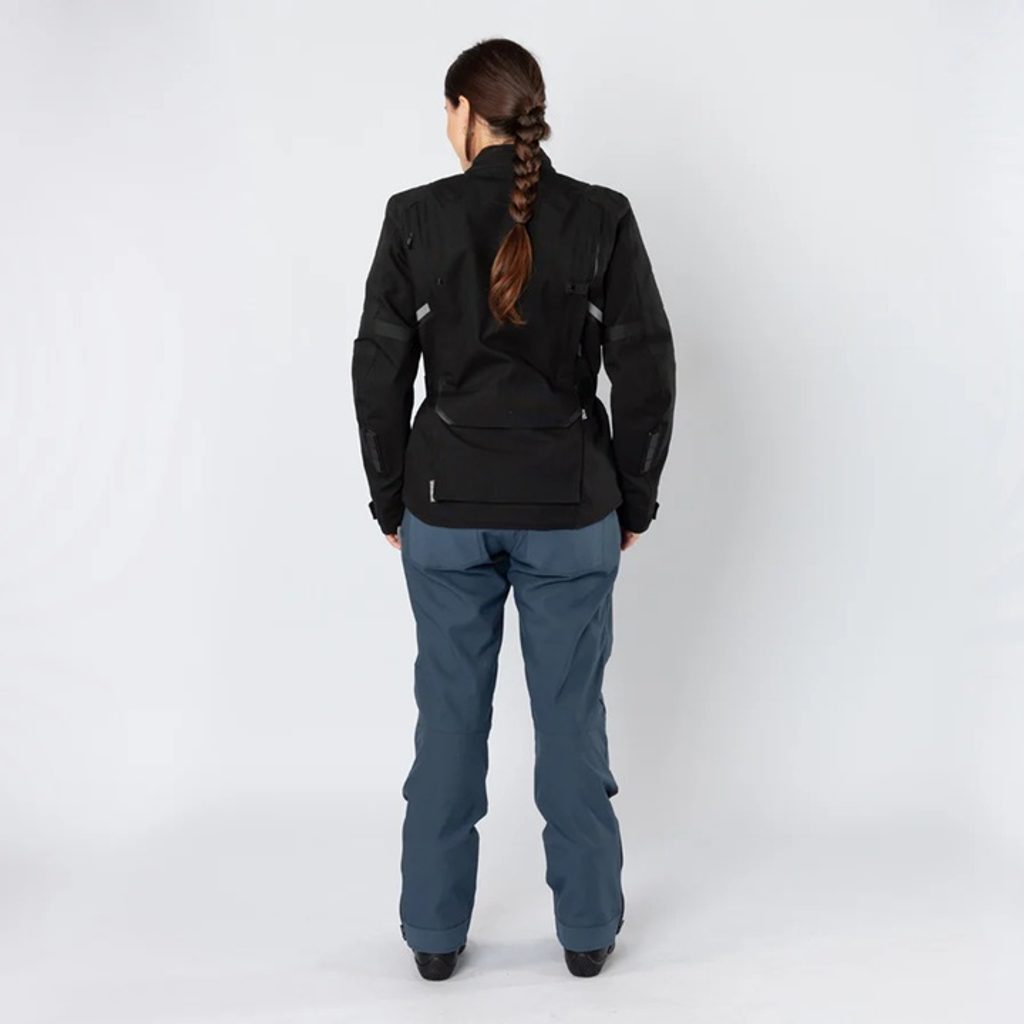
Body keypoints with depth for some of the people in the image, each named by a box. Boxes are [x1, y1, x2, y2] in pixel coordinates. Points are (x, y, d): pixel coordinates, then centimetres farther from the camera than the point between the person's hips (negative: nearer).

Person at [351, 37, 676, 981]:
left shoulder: (415, 216, -4)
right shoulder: (602, 217, -4)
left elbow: (380, 372, -2)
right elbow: (646, 371, -4)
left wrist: (392, 503, 8)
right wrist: (635, 502, 6)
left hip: (448, 504, 0)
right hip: (569, 507, 0)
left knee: (448, 720, 11)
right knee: (572, 718, 11)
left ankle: (435, 933, 23)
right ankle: (588, 929, 24)